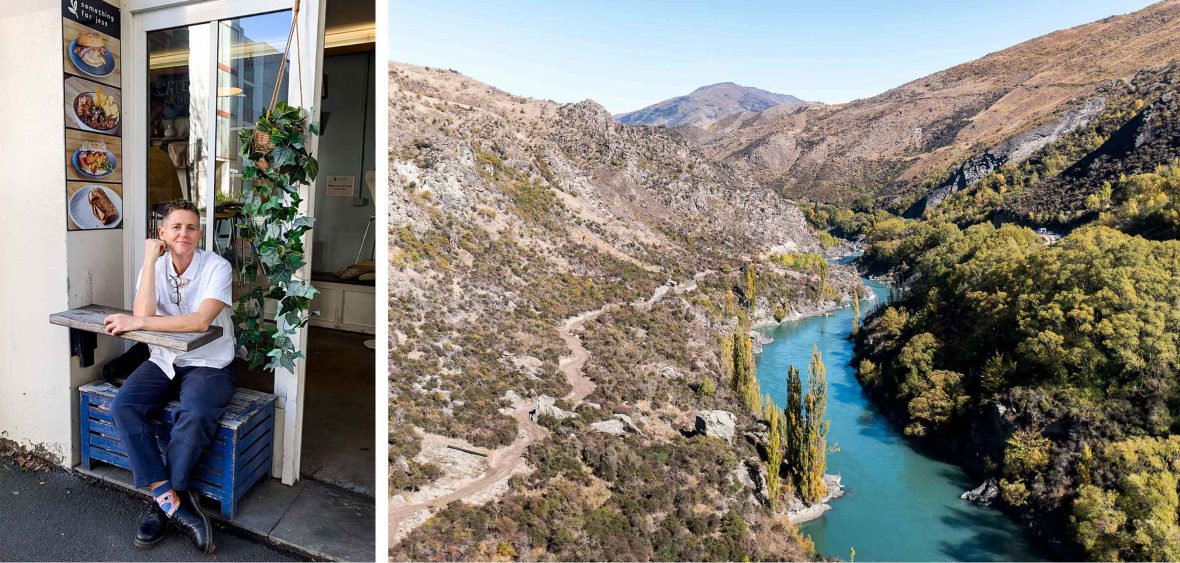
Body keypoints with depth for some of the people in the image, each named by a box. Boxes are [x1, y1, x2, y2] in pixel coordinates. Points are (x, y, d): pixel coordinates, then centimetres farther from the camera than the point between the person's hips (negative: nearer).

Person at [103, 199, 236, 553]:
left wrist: (138, 323, -22)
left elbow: (201, 321, -25)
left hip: (209, 365, -4)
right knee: (123, 407, -21)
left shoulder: (217, 267, -12)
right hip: (163, 362, 5)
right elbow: (142, 314, -16)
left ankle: (163, 502, -11)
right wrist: (150, 261, -15)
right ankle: (174, 501, -19)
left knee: (194, 415, -32)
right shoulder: (153, 268, 2)